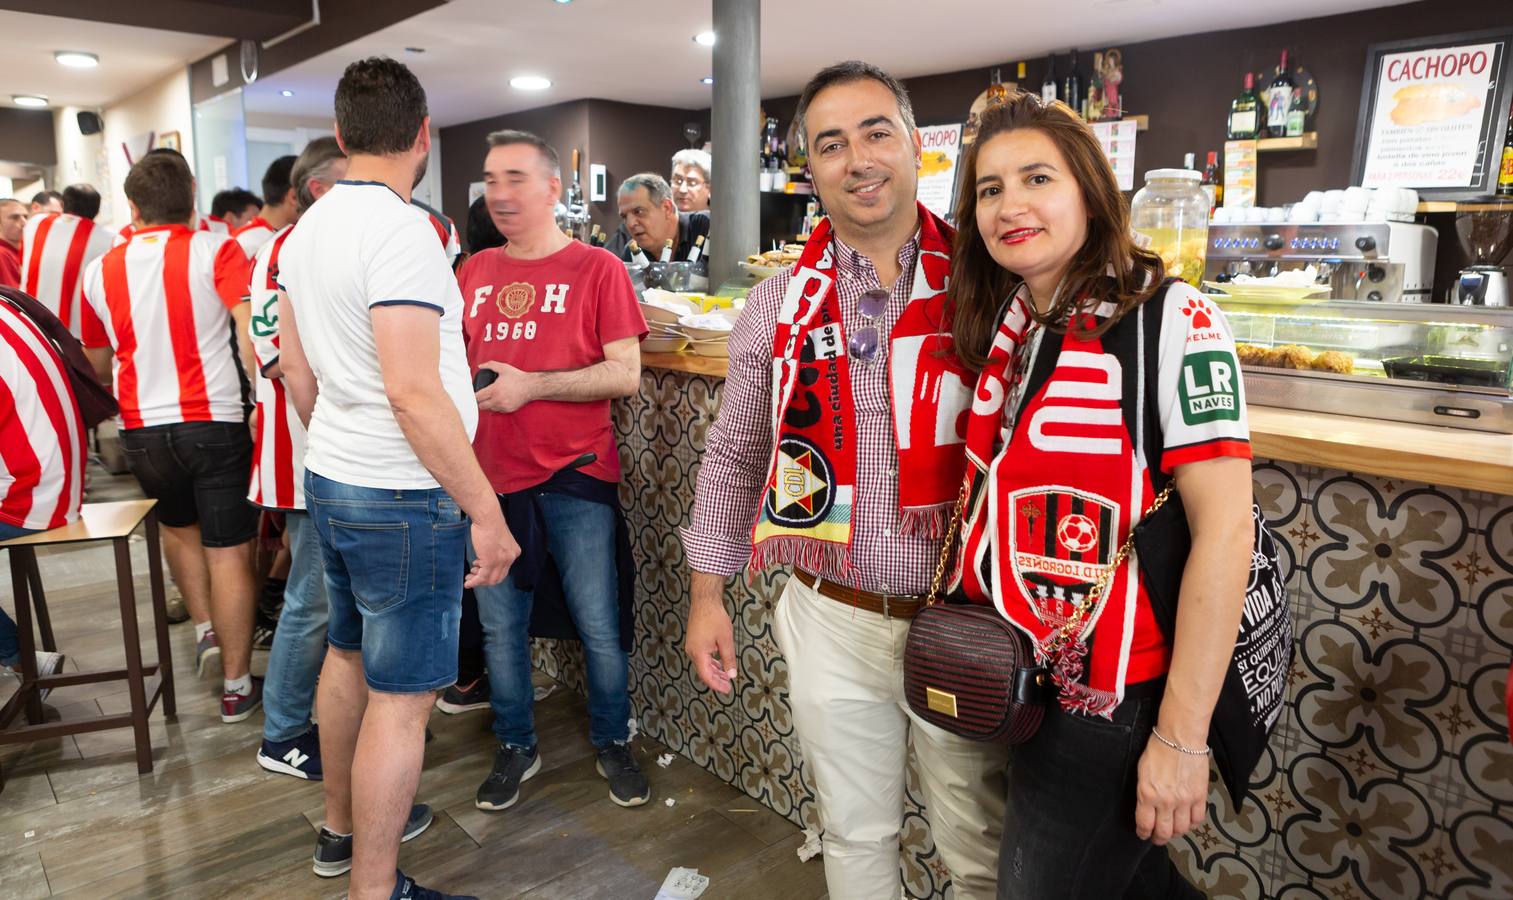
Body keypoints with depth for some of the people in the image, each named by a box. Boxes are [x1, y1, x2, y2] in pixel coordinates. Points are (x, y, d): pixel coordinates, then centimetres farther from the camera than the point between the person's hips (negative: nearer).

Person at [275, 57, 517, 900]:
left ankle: (344, 827, 42)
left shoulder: (308, 229, 8)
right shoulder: (401, 230, -20)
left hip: (331, 478, 10)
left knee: (349, 654, 23)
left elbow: (295, 366, 15)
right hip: (403, 498, -9)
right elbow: (415, 393, -26)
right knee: (401, 696, 2)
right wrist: (487, 510, -21)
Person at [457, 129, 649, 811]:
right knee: (500, 625, 12)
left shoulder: (597, 269, -3)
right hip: (491, 474, 4)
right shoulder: (474, 272, 11)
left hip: (574, 475, -4)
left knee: (598, 626, 4)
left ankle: (613, 743, 27)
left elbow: (625, 374, -10)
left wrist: (529, 385, -17)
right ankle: (516, 748, 32)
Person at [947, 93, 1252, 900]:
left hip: (1112, 695, -6)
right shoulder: (996, 322, 3)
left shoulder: (1172, 323, -15)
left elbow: (1224, 531, -18)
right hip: (1009, 678, 6)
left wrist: (1181, 739, -18)